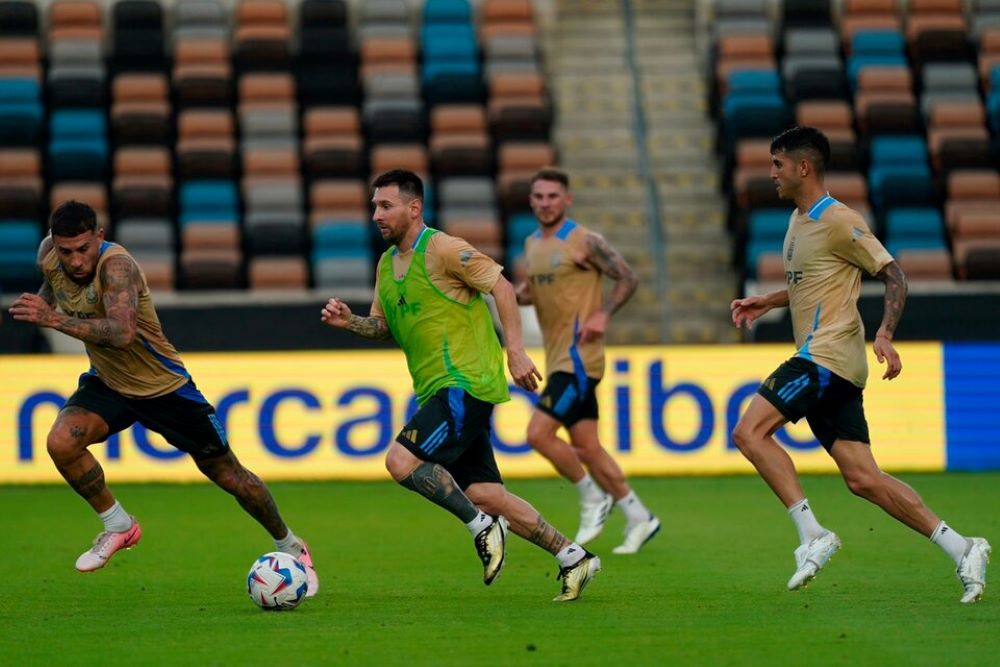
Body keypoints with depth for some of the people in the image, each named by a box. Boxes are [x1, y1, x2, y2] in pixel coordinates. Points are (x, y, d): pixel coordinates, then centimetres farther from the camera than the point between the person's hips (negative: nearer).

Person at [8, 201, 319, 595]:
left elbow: (122, 333, -49)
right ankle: (118, 526, 0)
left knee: (227, 474, 5)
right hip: (107, 383, 5)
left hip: (163, 386, -5)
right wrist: (42, 302, -2)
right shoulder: (48, 255, -13)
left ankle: (290, 547, 29)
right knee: (61, 443, -23)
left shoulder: (116, 266, -33)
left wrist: (55, 319, -52)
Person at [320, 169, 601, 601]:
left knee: (402, 460, -21)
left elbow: (501, 285, -12)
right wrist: (349, 322, 2)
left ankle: (482, 527, -6)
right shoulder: (387, 264, 15)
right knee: (483, 495, 4)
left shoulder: (441, 249, -10)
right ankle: (572, 558, 11)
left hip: (466, 384, -9)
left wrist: (515, 350, -17)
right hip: (437, 391, 9)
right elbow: (385, 327, 23)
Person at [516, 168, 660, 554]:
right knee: (585, 446, 8)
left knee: (539, 433, -16)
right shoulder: (532, 244, 12)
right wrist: (513, 294, 2)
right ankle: (638, 518, 16)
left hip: (578, 356, -8)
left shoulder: (584, 242, -10)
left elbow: (628, 278, -5)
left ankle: (593, 497, 2)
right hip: (557, 358, 8)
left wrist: (603, 314, -17)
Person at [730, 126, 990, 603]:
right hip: (823, 360, 9)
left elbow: (893, 276, -11)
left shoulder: (838, 221, -11)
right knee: (863, 479, 3)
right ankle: (960, 549, 3)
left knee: (749, 431, -16)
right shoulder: (799, 220, 18)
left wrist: (884, 336, -24)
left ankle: (812, 535, -17)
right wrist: (767, 302, 21)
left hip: (828, 357, -9)